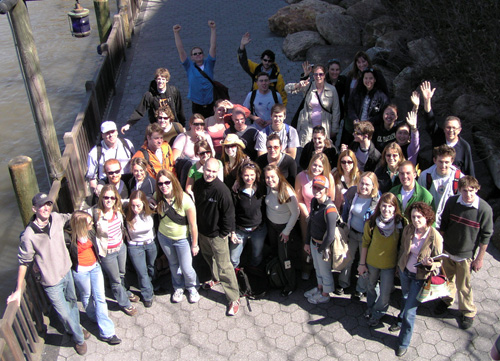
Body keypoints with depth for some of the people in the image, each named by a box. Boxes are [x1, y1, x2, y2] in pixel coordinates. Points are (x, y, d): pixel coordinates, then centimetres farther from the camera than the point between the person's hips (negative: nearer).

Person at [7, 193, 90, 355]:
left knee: (72, 302, 27)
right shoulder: (29, 236, -27)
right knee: (65, 314, 7)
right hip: (52, 282, -5)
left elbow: (70, 217, 13)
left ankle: (76, 327, 54)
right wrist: (18, 290, -12)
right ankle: (79, 338, 35)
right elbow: (24, 263, -15)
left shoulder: (56, 218, -13)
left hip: (66, 271, 5)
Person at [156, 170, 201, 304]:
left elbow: (193, 224, -20)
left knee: (186, 268, 3)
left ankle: (192, 287, 35)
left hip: (183, 239, -4)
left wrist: (194, 244, -13)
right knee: (173, 264, 22)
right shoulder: (158, 197, -15)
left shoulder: (184, 199, -28)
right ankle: (178, 287, 47)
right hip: (164, 237, 4)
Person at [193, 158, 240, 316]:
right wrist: (197, 225, 12)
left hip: (217, 234, -7)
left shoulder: (221, 190, -27)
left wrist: (224, 233, -13)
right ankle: (216, 278, 56)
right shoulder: (198, 185, -6)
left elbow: (228, 213, -19)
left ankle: (234, 298, 10)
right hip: (202, 231, 7)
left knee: (224, 266, -3)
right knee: (208, 256, 28)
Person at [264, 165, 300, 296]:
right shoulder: (268, 188, -15)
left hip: (284, 226, -6)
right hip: (270, 224, 6)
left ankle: (291, 284, 22)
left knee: (284, 256, 1)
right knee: (274, 251, 21)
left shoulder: (287, 193, -32)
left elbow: (295, 213, -22)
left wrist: (287, 231, -16)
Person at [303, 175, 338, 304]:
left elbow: (330, 235, -28)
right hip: (313, 241, 7)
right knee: (317, 268, 28)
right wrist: (307, 242, 10)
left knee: (325, 271, 17)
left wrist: (321, 249, -14)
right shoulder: (314, 201, -5)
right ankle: (319, 287, 52)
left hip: (323, 245, -7)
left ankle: (325, 295, 39)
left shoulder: (329, 209, -31)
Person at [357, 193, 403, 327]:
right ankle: (370, 306, 53)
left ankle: (377, 313, 36)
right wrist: (362, 263, -2)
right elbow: (365, 243, -5)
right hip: (372, 262, 1)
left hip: (390, 265, -1)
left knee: (385, 294, 7)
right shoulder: (372, 223, -16)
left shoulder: (400, 224, -17)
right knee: (371, 286, 24)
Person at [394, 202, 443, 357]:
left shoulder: (435, 237, -24)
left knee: (410, 311, 0)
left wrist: (429, 263, -33)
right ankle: (401, 320, 59)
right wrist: (399, 266, 15)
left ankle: (403, 343, 20)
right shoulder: (408, 229, -12)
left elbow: (438, 262, -12)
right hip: (404, 271, 4)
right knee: (405, 297, 30)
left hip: (420, 277, -4)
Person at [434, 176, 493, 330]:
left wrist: (479, 258, -6)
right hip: (447, 251, 3)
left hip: (466, 255, -3)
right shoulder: (452, 202, -12)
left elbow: (486, 236, -11)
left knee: (464, 286, 10)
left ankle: (468, 312, 35)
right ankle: (447, 300, 50)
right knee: (448, 279, 23)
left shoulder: (485, 209, -21)